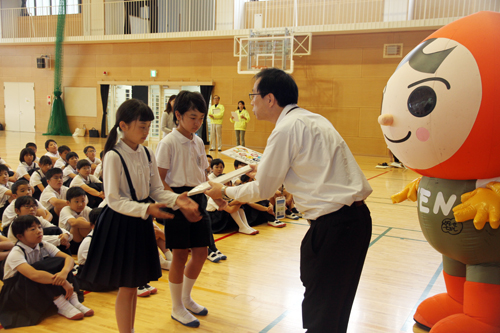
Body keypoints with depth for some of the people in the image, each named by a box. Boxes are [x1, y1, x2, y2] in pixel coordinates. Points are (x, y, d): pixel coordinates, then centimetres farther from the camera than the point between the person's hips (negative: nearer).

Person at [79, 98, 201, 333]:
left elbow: (156, 190, 5)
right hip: (120, 223, -6)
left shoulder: (147, 154, 3)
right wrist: (147, 209, -30)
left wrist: (177, 200, -14)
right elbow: (114, 200, -19)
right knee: (126, 287, 4)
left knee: (134, 284, 18)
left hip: (141, 223, 7)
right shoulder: (113, 157, -17)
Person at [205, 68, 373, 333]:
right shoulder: (312, 120, 15)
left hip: (333, 223, -9)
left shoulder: (287, 128, -12)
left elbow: (262, 190, -5)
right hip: (356, 215, 9)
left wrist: (224, 191, 12)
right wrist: (266, 172, 33)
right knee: (336, 306, 21)